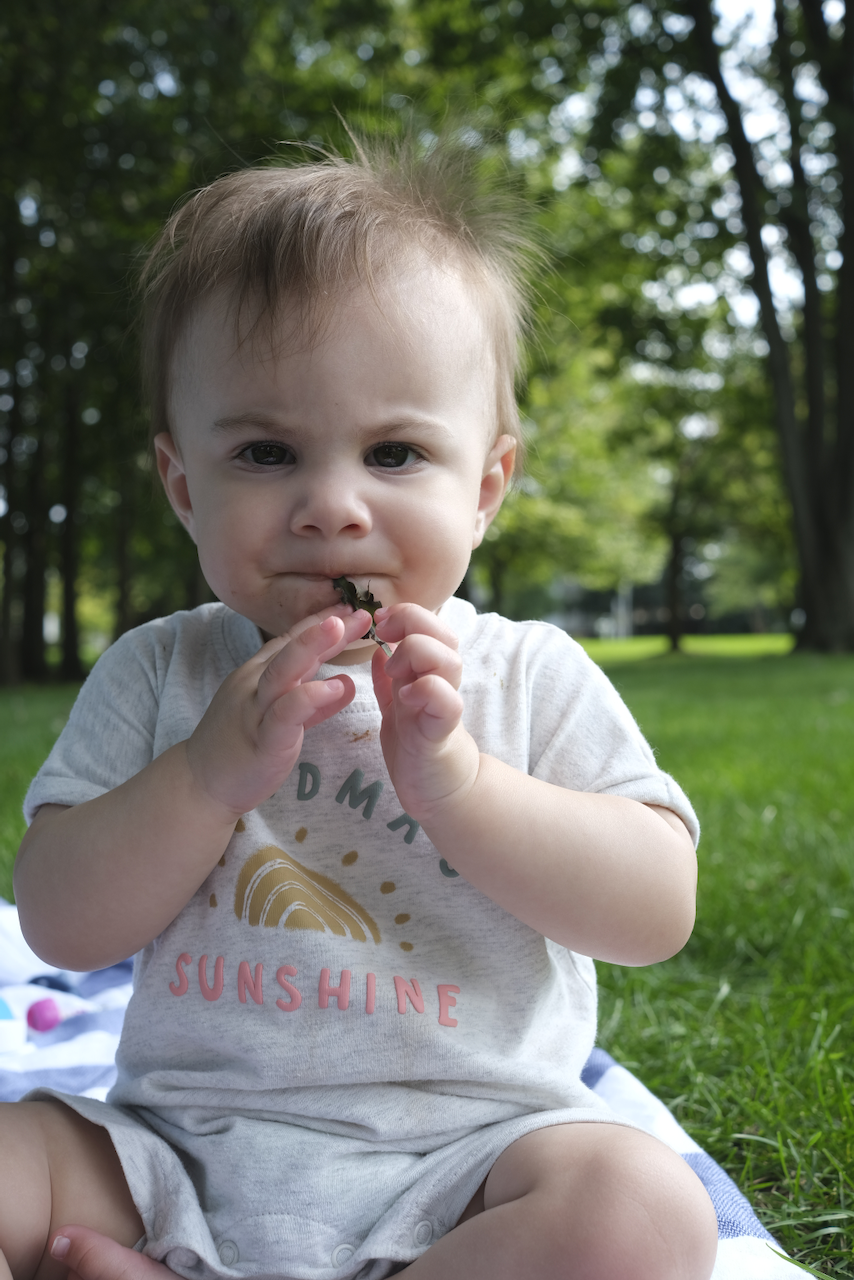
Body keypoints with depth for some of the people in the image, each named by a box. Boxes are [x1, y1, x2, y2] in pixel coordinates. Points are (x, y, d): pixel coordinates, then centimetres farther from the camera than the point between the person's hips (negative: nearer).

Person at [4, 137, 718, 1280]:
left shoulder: (527, 676, -3)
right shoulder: (159, 674, 1)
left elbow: (660, 910, -9)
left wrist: (456, 780, -23)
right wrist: (210, 775, -21)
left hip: (466, 1147, 0)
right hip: (184, 1147, 1)